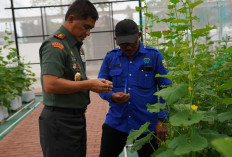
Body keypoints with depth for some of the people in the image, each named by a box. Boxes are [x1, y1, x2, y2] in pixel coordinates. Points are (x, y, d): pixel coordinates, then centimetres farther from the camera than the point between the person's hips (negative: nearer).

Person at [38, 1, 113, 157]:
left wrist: (96, 83, 0)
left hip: (77, 118, 9)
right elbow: (50, 85, -28)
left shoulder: (76, 46, 13)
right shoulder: (55, 45, -17)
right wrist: (89, 84, -21)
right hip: (60, 122, -9)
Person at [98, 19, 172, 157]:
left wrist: (162, 120, -8)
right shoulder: (110, 57, 2)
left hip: (146, 124, -2)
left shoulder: (154, 56, -4)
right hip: (115, 123, 2)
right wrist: (112, 96, -16)